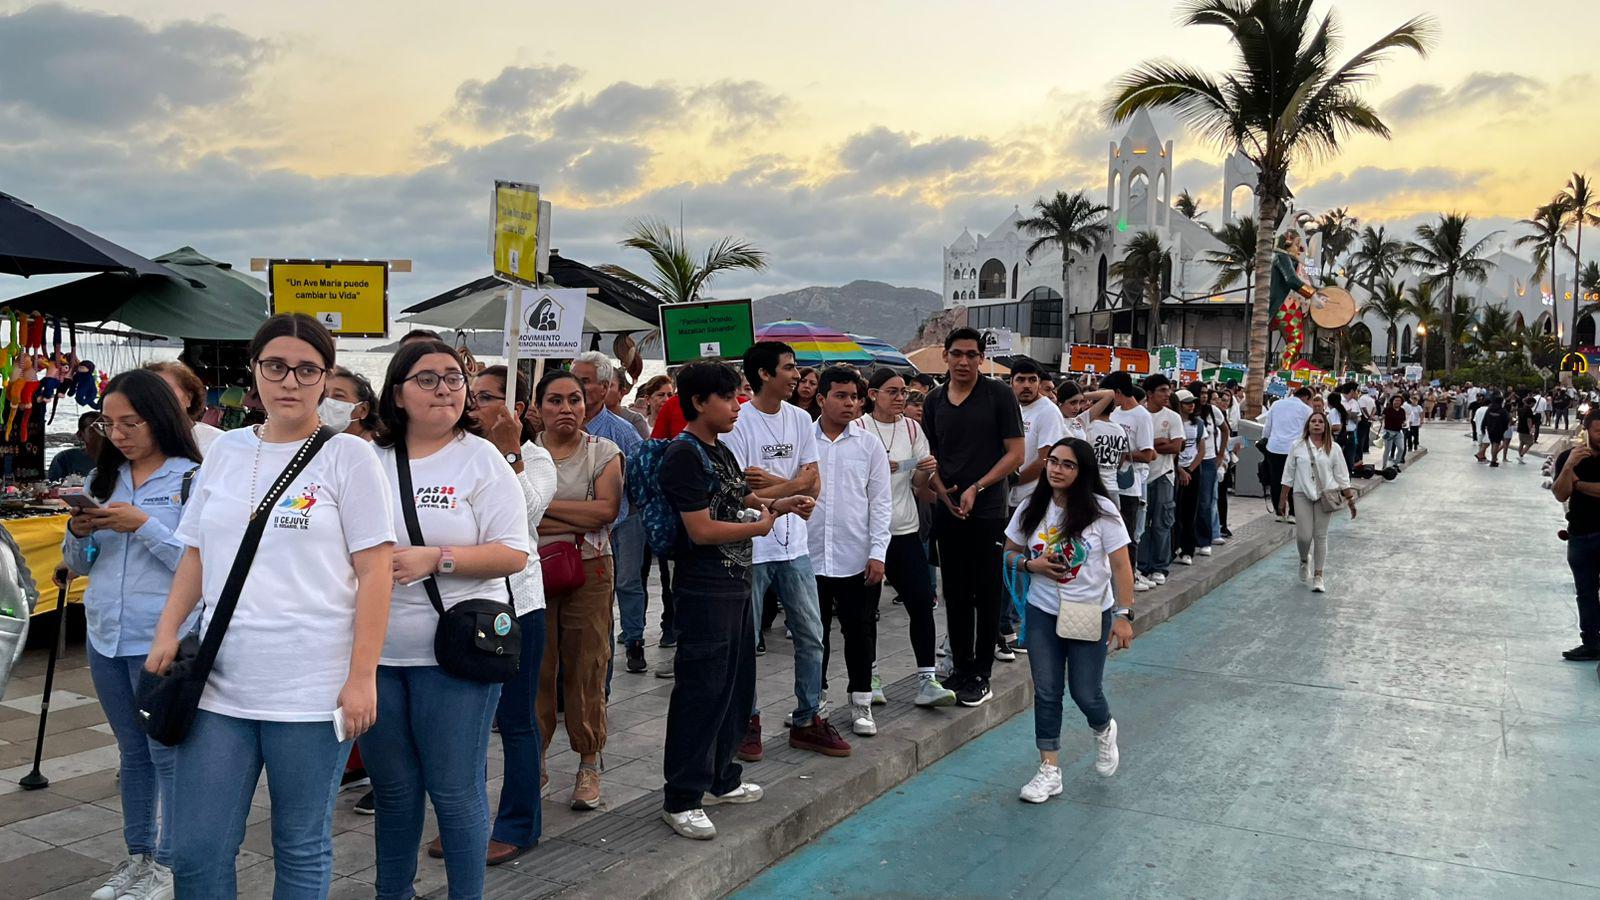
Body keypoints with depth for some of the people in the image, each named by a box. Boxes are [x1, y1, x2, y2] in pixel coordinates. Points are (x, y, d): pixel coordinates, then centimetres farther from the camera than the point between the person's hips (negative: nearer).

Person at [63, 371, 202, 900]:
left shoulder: (192, 480, -10)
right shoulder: (102, 479, 10)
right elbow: (80, 564, 15)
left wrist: (144, 525, -22)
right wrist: (79, 534, -5)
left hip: (163, 640, -6)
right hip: (105, 638, 7)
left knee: (167, 753, 2)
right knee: (132, 752, 17)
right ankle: (138, 856, 28)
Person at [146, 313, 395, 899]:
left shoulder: (348, 457, -4)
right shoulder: (225, 451, 10)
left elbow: (374, 571, -8)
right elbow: (197, 555, 18)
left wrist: (362, 676, -12)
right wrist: (167, 630, 4)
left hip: (312, 691, -4)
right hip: (218, 684, 4)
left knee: (302, 851, 9)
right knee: (195, 852, 7)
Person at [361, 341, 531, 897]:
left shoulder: (481, 460, -3)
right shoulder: (370, 461, 8)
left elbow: (514, 554, -9)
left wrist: (435, 559, -18)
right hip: (377, 653, 4)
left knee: (455, 789, 3)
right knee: (392, 787, 16)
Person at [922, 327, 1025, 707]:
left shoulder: (998, 395, -4)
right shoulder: (935, 401, 9)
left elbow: (1015, 454, -6)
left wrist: (976, 488, -14)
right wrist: (944, 492, -3)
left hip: (987, 510, -4)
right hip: (948, 510, 4)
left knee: (986, 594, 2)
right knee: (956, 594, 10)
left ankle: (981, 675, 11)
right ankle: (961, 667, 22)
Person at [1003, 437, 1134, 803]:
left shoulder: (1102, 511, -13)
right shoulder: (1032, 508, -2)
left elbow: (1121, 566, -11)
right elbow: (1010, 552, 9)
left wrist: (1123, 615, -15)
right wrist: (1032, 564, -12)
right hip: (1042, 612, 3)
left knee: (1086, 692, 3)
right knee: (1046, 692, 6)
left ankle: (1104, 731, 39)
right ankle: (1049, 770, 17)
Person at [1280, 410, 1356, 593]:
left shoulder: (1333, 448, 2)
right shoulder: (1297, 446, 1)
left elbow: (1342, 476, 6)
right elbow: (1289, 474, 5)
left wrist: (1350, 499, 4)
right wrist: (1283, 498, 5)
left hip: (1325, 495, 0)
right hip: (1302, 495, 0)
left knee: (1320, 536, 2)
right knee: (1304, 536, -7)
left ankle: (1318, 576, 10)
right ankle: (1304, 561, 27)